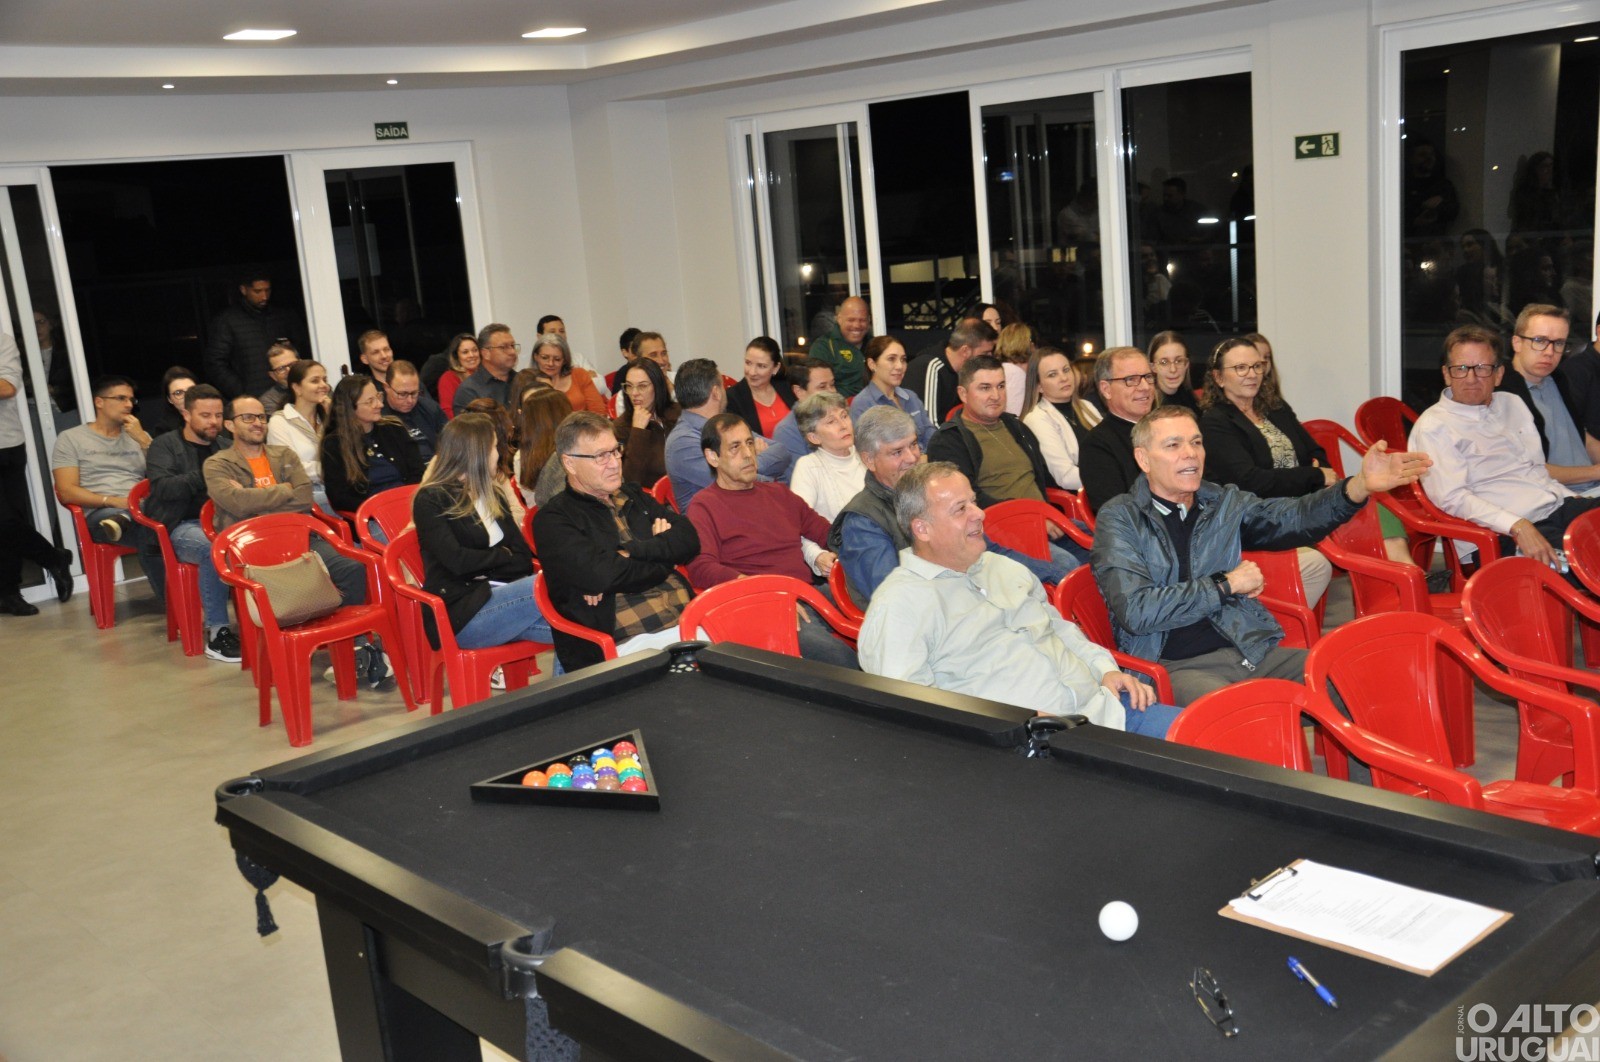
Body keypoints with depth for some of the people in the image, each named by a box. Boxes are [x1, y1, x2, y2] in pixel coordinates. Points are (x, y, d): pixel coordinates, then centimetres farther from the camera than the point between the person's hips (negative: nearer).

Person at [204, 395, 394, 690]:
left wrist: (257, 502, -1)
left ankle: (357, 646, -14)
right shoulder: (217, 465, 14)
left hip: (302, 538, 4)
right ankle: (363, 650, -27)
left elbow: (305, 499, 8)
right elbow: (237, 502, -8)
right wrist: (285, 491, 3)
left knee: (356, 569, -28)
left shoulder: (284, 455, 25)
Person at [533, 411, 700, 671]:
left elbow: (689, 540, 10)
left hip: (687, 622, 6)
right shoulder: (553, 519, 3)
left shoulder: (634, 496, 22)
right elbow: (598, 574, -14)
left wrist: (632, 552, -6)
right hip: (630, 644, -6)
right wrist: (662, 555, 2)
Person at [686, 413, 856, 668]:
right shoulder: (704, 506, 6)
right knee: (836, 655, -34)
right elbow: (701, 568, -9)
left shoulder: (779, 493, 27)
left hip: (810, 596, 7)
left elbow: (823, 531, 33)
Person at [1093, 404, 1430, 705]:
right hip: (1175, 666, -5)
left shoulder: (1224, 503, 15)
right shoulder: (1119, 518, -1)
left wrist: (1360, 485, -15)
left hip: (1251, 651, 5)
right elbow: (1135, 611, -12)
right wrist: (1225, 585, -5)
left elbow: (1293, 518, 3)